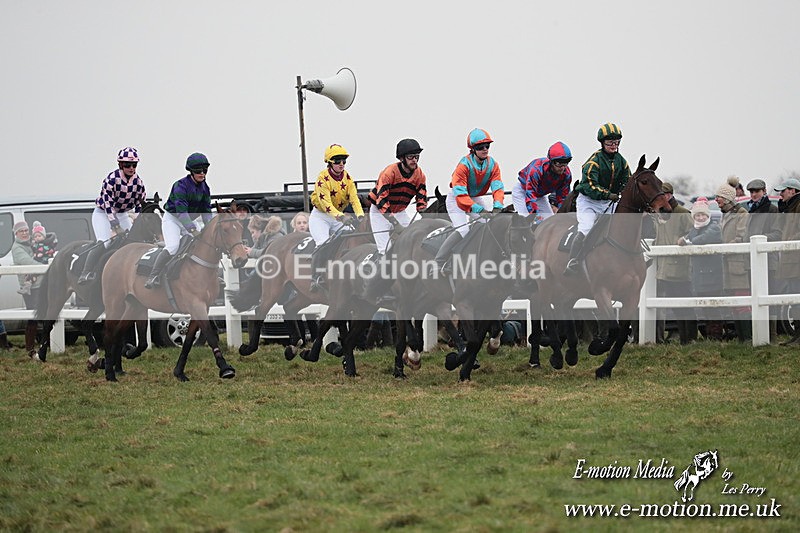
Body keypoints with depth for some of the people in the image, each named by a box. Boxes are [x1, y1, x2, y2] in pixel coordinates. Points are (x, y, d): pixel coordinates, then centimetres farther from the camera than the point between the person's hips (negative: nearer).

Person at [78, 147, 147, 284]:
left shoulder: (138, 182, -7)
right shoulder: (111, 179, -24)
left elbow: (140, 206, 2)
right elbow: (108, 204, -26)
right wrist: (116, 226, -31)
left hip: (122, 215, 6)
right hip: (103, 213, -6)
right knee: (104, 242, -24)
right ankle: (86, 273, -27)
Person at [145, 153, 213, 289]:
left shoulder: (204, 188, -1)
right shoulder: (181, 185, -24)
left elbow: (206, 211, 2)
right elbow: (181, 210, -34)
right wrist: (192, 229, -44)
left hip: (188, 220, 7)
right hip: (172, 218, -7)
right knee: (172, 246, -27)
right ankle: (154, 277, -26)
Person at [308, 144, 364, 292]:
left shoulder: (347, 177, -1)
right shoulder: (323, 177, -19)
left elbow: (354, 197, -11)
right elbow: (325, 202, -29)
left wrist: (360, 215, -30)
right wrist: (340, 216, -44)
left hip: (339, 217, 6)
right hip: (320, 216, -6)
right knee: (324, 245, -25)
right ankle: (315, 279, -23)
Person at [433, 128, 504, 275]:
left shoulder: (492, 165, -12)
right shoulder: (464, 165, -28)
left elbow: (498, 187, -20)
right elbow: (460, 194, -35)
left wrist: (497, 206, -41)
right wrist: (479, 210, -46)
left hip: (475, 198, 6)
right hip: (456, 199, -6)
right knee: (463, 230, -24)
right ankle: (438, 263, -18)